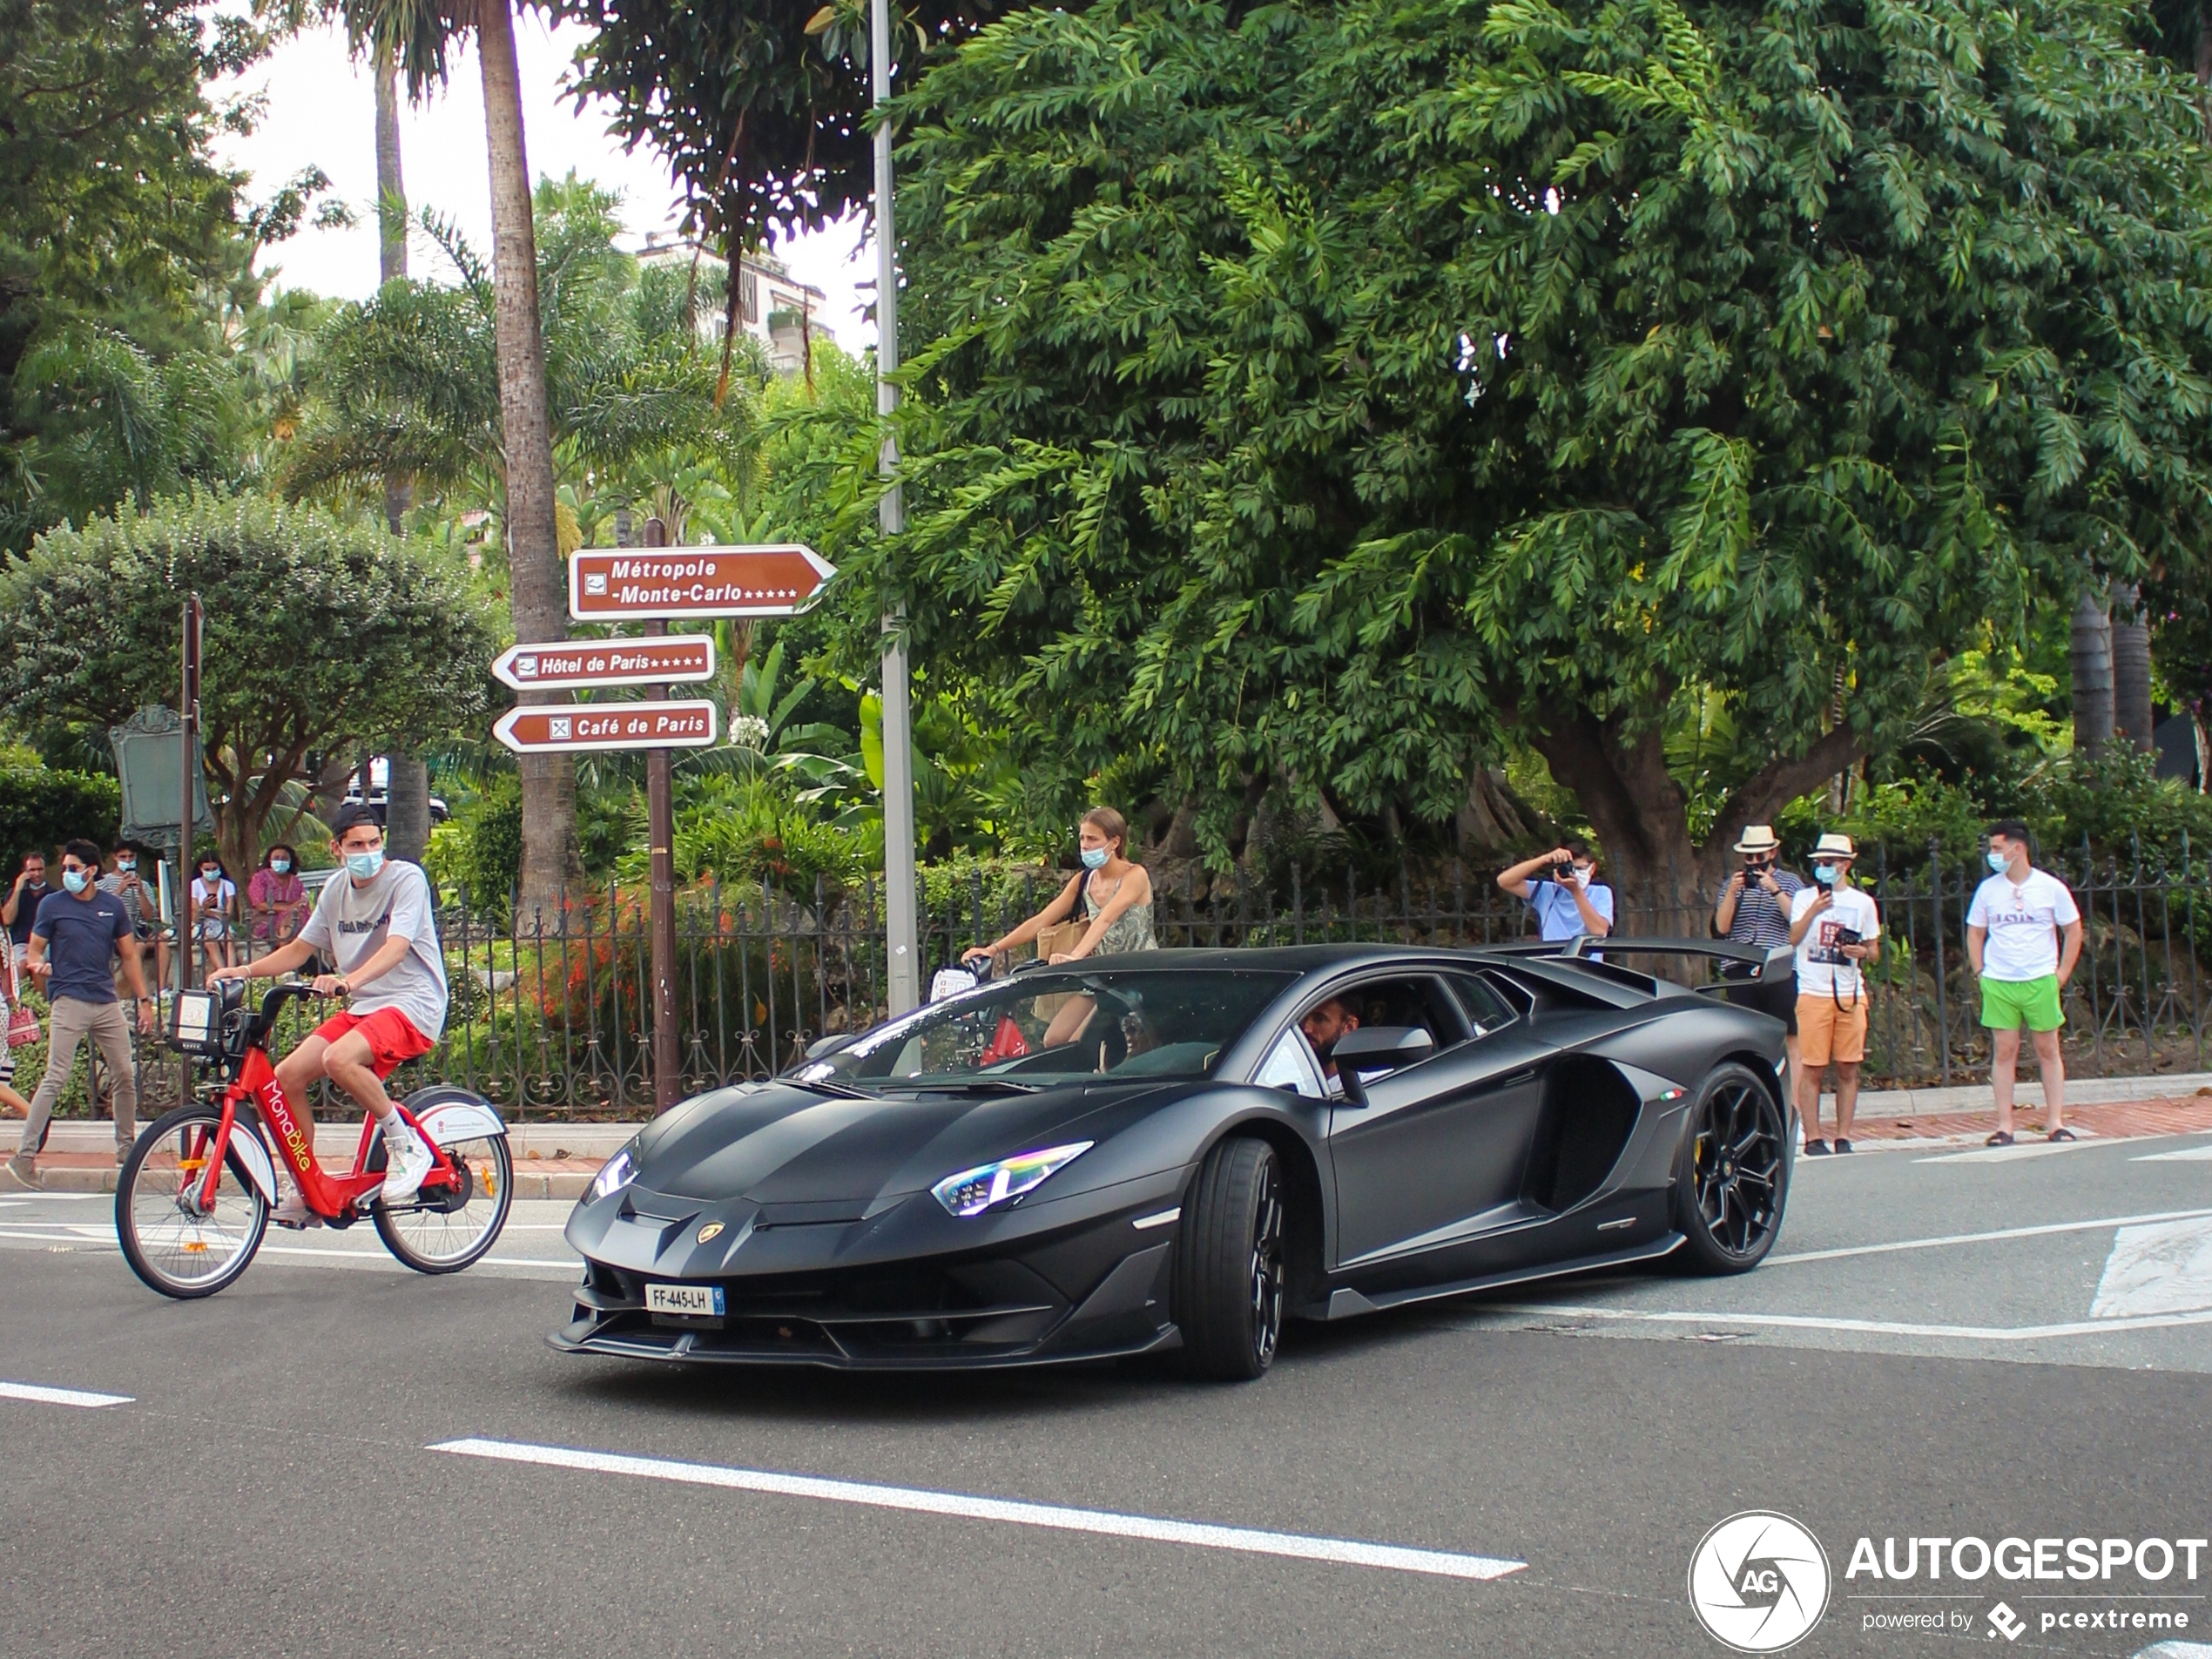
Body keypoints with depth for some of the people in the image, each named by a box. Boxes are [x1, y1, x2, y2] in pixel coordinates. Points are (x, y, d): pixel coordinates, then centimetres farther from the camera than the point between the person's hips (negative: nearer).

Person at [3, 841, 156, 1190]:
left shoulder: (113, 906, 9)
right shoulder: (52, 904, 2)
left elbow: (129, 956, 14)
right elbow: (34, 951, 3)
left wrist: (143, 1000, 9)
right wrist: (37, 966, -21)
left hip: (107, 1002, 4)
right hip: (68, 1001, -4)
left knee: (125, 1076, 7)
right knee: (55, 1079, -12)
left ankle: (126, 1148, 23)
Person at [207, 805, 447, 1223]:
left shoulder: (406, 879, -10)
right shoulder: (336, 891, 11)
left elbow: (396, 948, -25)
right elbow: (300, 950, 19)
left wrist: (348, 981, -42)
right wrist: (245, 970, 4)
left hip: (411, 1004, -7)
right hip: (361, 1008, 7)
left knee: (339, 1059, -33)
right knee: (288, 1075, -8)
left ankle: (407, 1146, -16)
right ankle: (302, 1193, 5)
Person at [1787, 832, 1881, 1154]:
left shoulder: (1863, 902, 13)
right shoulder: (1805, 897, 8)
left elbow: (1874, 950, 16)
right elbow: (1793, 938, -5)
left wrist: (1862, 952, -5)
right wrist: (1813, 911, -18)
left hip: (1851, 994, 2)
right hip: (1814, 993, -2)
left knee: (1848, 1069, 1)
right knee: (1812, 1068, -4)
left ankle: (1844, 1137, 7)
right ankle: (1812, 1138, 0)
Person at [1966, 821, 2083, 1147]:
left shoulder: (2050, 887, -1)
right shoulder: (1987, 889, 4)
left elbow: (2073, 930, 7)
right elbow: (1975, 934, 14)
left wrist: (2062, 974, 0)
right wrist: (1980, 972, 3)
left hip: (2040, 981, -1)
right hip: (1998, 983, 1)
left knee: (2048, 1050, 4)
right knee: (2004, 1051, 0)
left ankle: (2056, 1122, 10)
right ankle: (2004, 1125, 4)